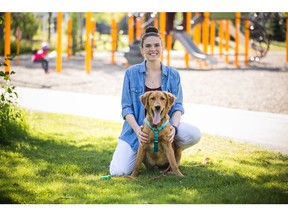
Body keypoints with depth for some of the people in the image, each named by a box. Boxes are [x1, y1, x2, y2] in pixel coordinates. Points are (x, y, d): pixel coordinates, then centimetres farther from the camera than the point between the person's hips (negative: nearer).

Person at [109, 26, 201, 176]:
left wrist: (173, 127, -22)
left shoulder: (173, 75, 1)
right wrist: (137, 129, -23)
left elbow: (177, 106, 0)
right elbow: (126, 107, -4)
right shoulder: (131, 73, -3)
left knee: (194, 135, -29)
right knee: (118, 172, -21)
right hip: (137, 128, -1)